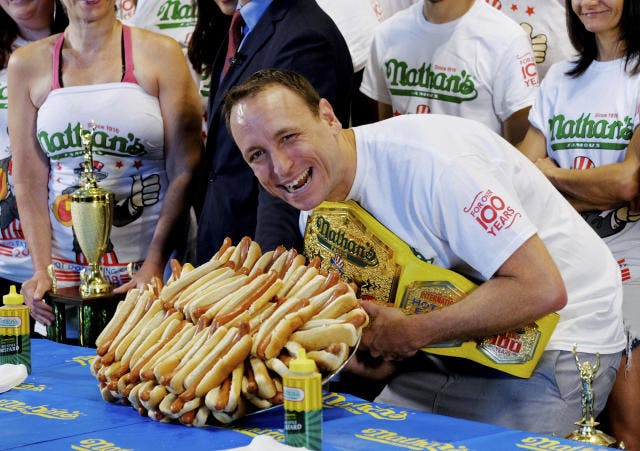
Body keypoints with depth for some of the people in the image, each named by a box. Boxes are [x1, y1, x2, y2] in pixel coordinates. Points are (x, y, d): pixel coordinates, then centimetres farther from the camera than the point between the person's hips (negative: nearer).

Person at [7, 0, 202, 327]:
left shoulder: (160, 53, 0)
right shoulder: (27, 64, 6)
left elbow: (186, 170, -5)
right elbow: (28, 181, 4)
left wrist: (154, 265, -13)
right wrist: (41, 270, -6)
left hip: (154, 265, -1)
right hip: (65, 269, 2)